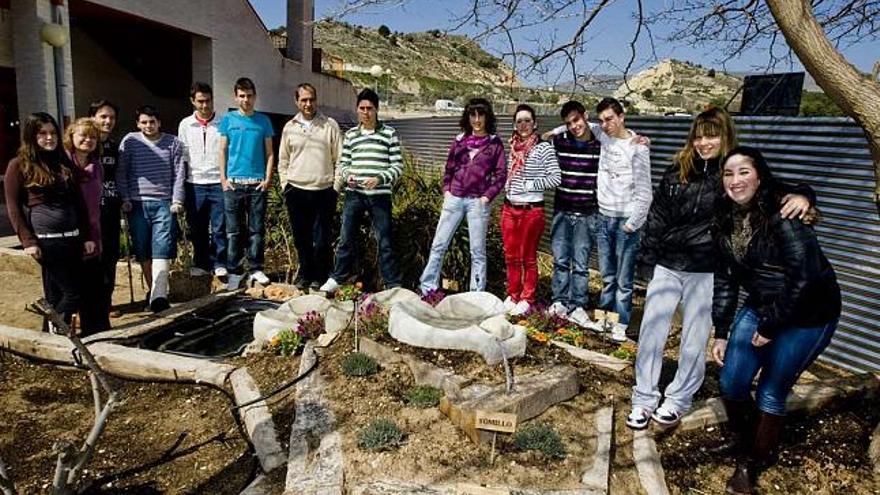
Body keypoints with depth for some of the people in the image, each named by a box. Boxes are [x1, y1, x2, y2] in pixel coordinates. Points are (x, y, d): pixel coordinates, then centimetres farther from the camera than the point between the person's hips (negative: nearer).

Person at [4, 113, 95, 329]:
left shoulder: (64, 163, 14)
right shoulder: (19, 165, 0)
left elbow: (79, 203, 15)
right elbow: (13, 207, -3)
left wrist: (87, 237, 10)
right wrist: (28, 242, -10)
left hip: (73, 238, 5)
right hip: (46, 240, -5)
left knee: (56, 295, 8)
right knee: (72, 293, -6)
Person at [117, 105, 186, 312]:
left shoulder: (173, 143, 9)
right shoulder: (130, 141, 8)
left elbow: (179, 174, 6)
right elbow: (121, 172, 8)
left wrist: (177, 201, -2)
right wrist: (125, 199, 1)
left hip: (164, 204, -1)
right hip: (137, 204, 2)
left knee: (162, 251, -12)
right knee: (143, 251, 7)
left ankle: (158, 296, -19)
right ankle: (153, 291, 20)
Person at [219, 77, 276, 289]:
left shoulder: (263, 121, 8)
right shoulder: (228, 120, 8)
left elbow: (269, 153, 8)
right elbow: (223, 151, 9)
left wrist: (268, 178, -2)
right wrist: (223, 178, 0)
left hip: (257, 183, 0)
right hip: (233, 182, 0)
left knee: (257, 229, 3)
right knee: (234, 230, 4)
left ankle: (256, 268, 12)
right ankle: (235, 271, 11)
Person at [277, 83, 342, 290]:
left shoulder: (330, 125, 2)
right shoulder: (289, 127, 10)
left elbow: (339, 158, 3)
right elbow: (283, 161, 15)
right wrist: (285, 186, 7)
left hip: (324, 191, -2)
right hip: (296, 191, 3)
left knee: (321, 240, -2)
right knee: (301, 239, 10)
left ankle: (320, 277, 14)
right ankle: (305, 274, 25)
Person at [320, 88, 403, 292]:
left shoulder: (389, 133, 2)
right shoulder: (350, 134, 11)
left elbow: (398, 166, -2)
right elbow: (343, 162, 16)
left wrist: (379, 179, -17)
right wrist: (347, 174, -6)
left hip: (380, 195, -2)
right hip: (354, 194, 3)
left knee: (384, 242, 2)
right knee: (345, 238, 8)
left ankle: (393, 285, 10)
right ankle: (337, 278, 22)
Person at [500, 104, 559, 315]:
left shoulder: (544, 148, -9)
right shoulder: (514, 147, 10)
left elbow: (556, 178, -13)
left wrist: (529, 185, -12)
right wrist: (508, 187, 7)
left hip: (531, 210, -6)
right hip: (509, 208, 6)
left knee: (528, 257, 5)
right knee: (511, 256, 12)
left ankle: (527, 299, 18)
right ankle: (512, 296, 26)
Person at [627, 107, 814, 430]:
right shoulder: (678, 170, 4)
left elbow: (778, 195, -6)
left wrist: (802, 195, -29)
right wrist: (647, 257, 8)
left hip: (707, 272, -2)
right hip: (667, 266, 3)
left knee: (694, 340, 8)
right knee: (650, 332, 4)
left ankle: (678, 400, 26)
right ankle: (644, 399, 18)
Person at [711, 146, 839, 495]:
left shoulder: (783, 214, -22)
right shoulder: (726, 220, -2)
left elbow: (805, 275, -24)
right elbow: (725, 279, 5)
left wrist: (770, 326, -15)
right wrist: (721, 332, 5)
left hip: (806, 316, -6)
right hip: (760, 308, 6)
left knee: (770, 393, 1)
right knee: (731, 383, 3)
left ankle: (752, 465, 24)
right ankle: (744, 448, 31)